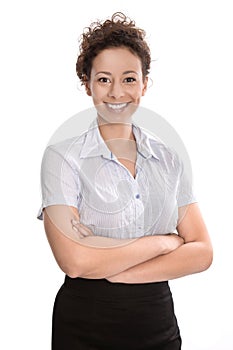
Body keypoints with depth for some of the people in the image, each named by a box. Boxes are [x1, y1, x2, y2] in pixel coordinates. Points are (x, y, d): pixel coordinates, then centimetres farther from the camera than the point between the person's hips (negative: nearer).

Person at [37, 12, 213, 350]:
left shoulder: (168, 158, 2)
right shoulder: (61, 157, -10)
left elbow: (202, 252, -4)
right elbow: (74, 260, -20)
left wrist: (112, 268, -15)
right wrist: (164, 242, -11)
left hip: (158, 322, 3)